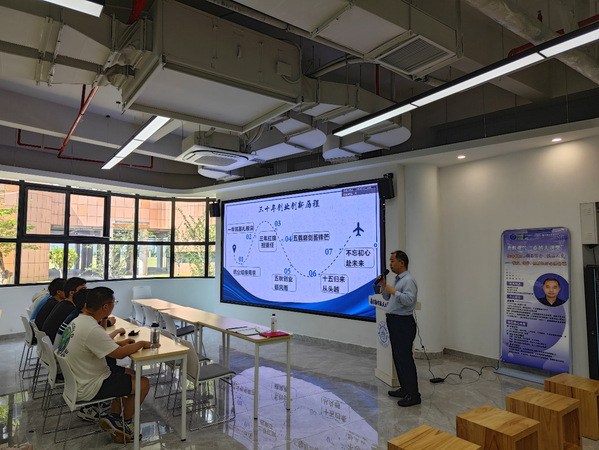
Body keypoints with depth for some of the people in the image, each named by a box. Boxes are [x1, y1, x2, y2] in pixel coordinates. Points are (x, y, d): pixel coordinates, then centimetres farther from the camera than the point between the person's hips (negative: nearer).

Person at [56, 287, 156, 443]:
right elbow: (119, 354, -26)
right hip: (88, 388, -10)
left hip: (79, 378, 10)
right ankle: (126, 423, 16)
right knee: (143, 383, -5)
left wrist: (119, 343, 6)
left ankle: (113, 418, 19)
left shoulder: (79, 320, -1)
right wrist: (141, 344, -10)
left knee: (131, 374, 19)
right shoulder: (92, 330, -31)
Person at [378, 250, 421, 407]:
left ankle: (413, 395, 0)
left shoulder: (408, 280, -15)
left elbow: (409, 299, -29)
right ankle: (404, 389, 26)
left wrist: (393, 291, -21)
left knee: (405, 358, -7)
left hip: (403, 323, -10)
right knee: (398, 357, 15)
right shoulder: (397, 279, 16)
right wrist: (383, 286, 8)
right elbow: (388, 298, 23)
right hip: (394, 322, 10)